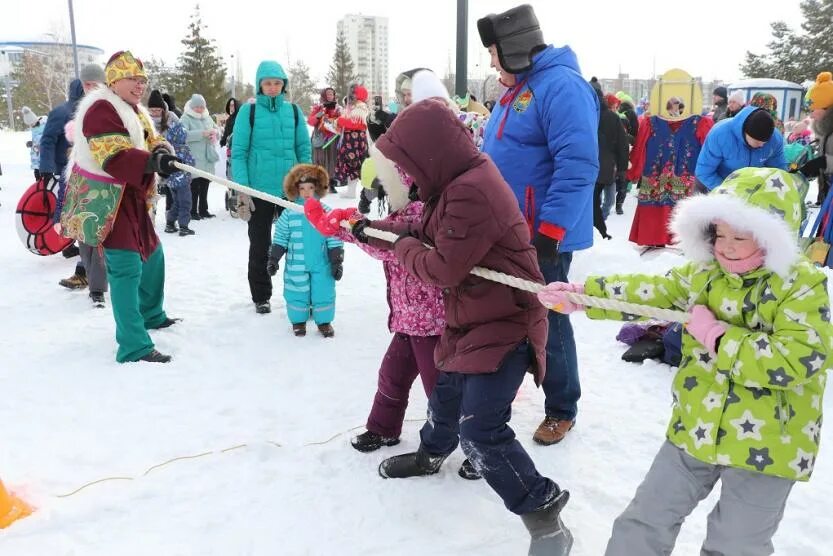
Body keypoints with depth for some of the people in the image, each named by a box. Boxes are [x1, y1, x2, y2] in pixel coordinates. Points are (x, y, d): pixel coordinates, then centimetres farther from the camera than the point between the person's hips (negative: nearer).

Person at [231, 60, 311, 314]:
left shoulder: (293, 110, 5)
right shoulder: (249, 110, -3)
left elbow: (304, 150, 8)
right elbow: (238, 152, -5)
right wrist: (242, 190, -12)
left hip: (291, 189, 2)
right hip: (259, 190, -2)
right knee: (260, 247, 10)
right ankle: (261, 297, 24)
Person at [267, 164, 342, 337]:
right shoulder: (289, 214, -3)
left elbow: (334, 240, 1)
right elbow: (280, 239, 4)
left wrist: (337, 261, -1)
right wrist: (273, 259, 1)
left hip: (322, 265, 0)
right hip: (296, 265, 0)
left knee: (324, 293, 6)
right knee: (297, 294, 8)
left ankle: (324, 321, 24)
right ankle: (298, 321, 27)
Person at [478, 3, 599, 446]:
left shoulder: (561, 85, -17)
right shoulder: (515, 89, 13)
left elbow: (578, 165, -26)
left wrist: (548, 233, -27)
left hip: (543, 236, -9)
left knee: (548, 324, 3)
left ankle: (561, 410, 22)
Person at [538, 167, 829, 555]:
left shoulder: (803, 287, -17)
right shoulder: (705, 273, -1)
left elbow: (795, 362, -27)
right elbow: (650, 293, 0)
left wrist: (716, 336, -24)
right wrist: (581, 295, -7)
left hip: (765, 445, -4)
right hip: (695, 429, 5)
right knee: (645, 522, 16)